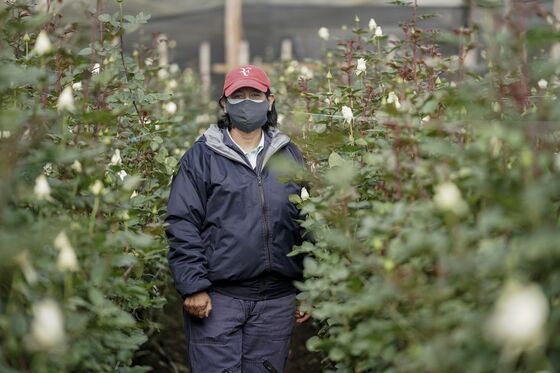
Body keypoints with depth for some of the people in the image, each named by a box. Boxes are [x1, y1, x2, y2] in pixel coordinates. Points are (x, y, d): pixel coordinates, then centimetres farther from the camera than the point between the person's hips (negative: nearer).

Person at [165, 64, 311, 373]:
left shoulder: (289, 156, 11)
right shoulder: (201, 157, 1)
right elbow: (182, 225, -3)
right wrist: (193, 286, -11)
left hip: (276, 300, 3)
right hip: (217, 297, -3)